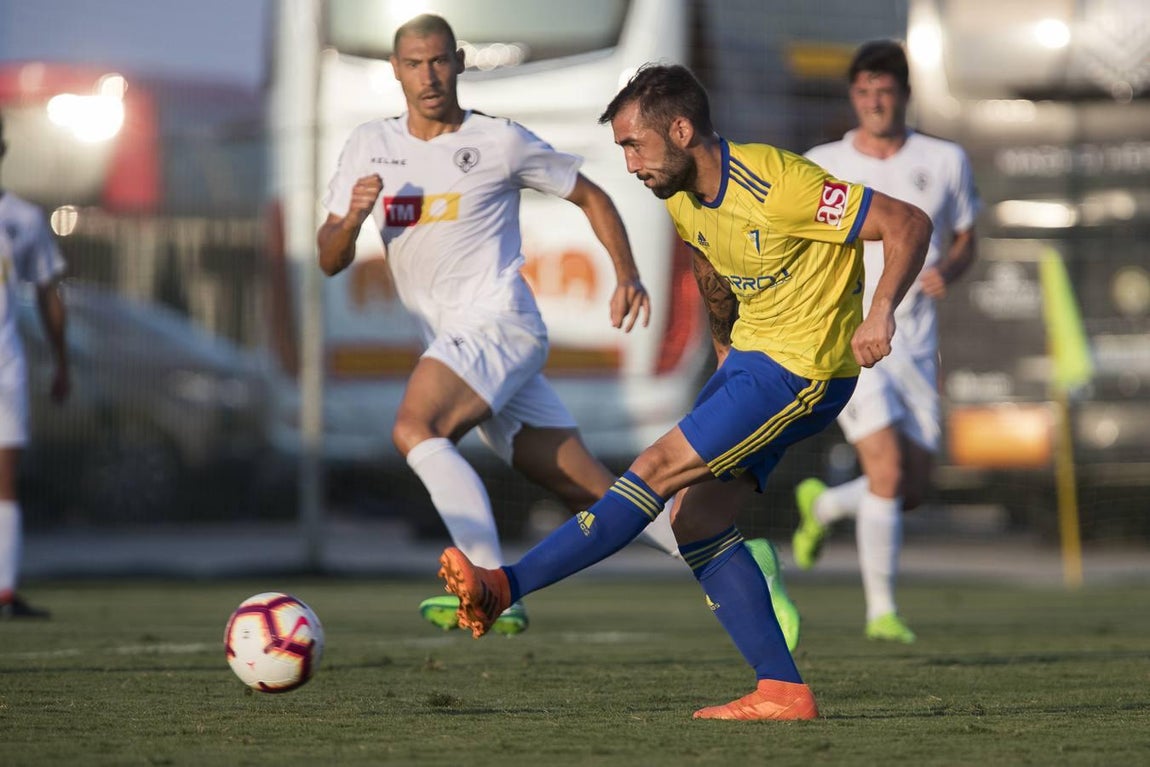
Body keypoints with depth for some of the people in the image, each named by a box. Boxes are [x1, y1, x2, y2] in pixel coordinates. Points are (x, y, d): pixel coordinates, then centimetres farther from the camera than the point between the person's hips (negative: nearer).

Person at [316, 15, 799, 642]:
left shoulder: (500, 142, -1)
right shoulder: (369, 147, 12)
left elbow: (590, 196, 10)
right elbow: (329, 261, 11)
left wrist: (627, 274, -3)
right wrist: (353, 216, -10)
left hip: (497, 323, -6)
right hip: (452, 342, 6)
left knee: (413, 429, -29)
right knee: (591, 492, 2)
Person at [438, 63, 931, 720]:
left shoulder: (778, 185, -24)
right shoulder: (684, 200, 2)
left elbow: (909, 223, -22)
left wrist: (880, 313, -33)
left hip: (801, 373, -9)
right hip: (750, 358, 9)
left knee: (659, 470, -14)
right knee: (696, 519, 1)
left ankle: (502, 589, -12)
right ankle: (784, 692, 1)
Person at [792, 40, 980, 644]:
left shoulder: (945, 162, 3)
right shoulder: (819, 167, -2)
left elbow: (965, 240, 14)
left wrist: (946, 271, -8)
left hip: (913, 341, 4)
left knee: (912, 492, 4)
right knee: (888, 470, -18)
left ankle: (822, 506, 35)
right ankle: (881, 611, -8)